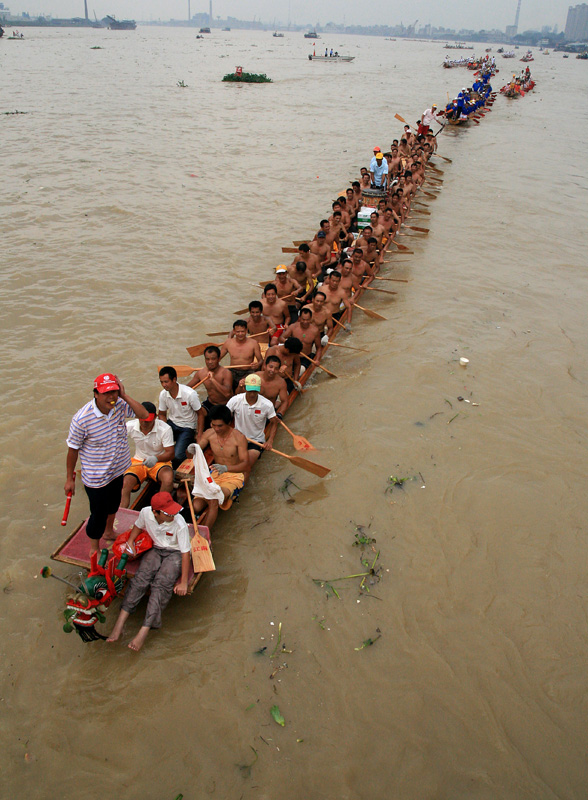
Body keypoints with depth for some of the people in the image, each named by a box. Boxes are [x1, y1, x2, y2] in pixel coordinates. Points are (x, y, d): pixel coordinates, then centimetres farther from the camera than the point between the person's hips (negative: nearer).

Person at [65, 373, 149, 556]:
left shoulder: (119, 405, -14)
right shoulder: (82, 419, -27)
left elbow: (144, 415, -18)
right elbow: (73, 449, -16)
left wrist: (125, 396, -26)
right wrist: (70, 479, -8)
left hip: (118, 470, 6)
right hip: (96, 478, -6)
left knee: (114, 503, 29)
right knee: (99, 514, 8)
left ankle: (109, 531, 59)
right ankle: (93, 551, 35)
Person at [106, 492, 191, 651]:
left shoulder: (180, 523, -27)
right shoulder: (146, 512, -15)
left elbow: (185, 553, -20)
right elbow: (138, 526, 12)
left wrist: (183, 582, -19)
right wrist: (130, 540, -6)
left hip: (175, 553, -4)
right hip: (155, 549, 4)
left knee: (161, 584, -27)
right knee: (141, 577, -23)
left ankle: (144, 632, -28)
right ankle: (120, 623, -24)